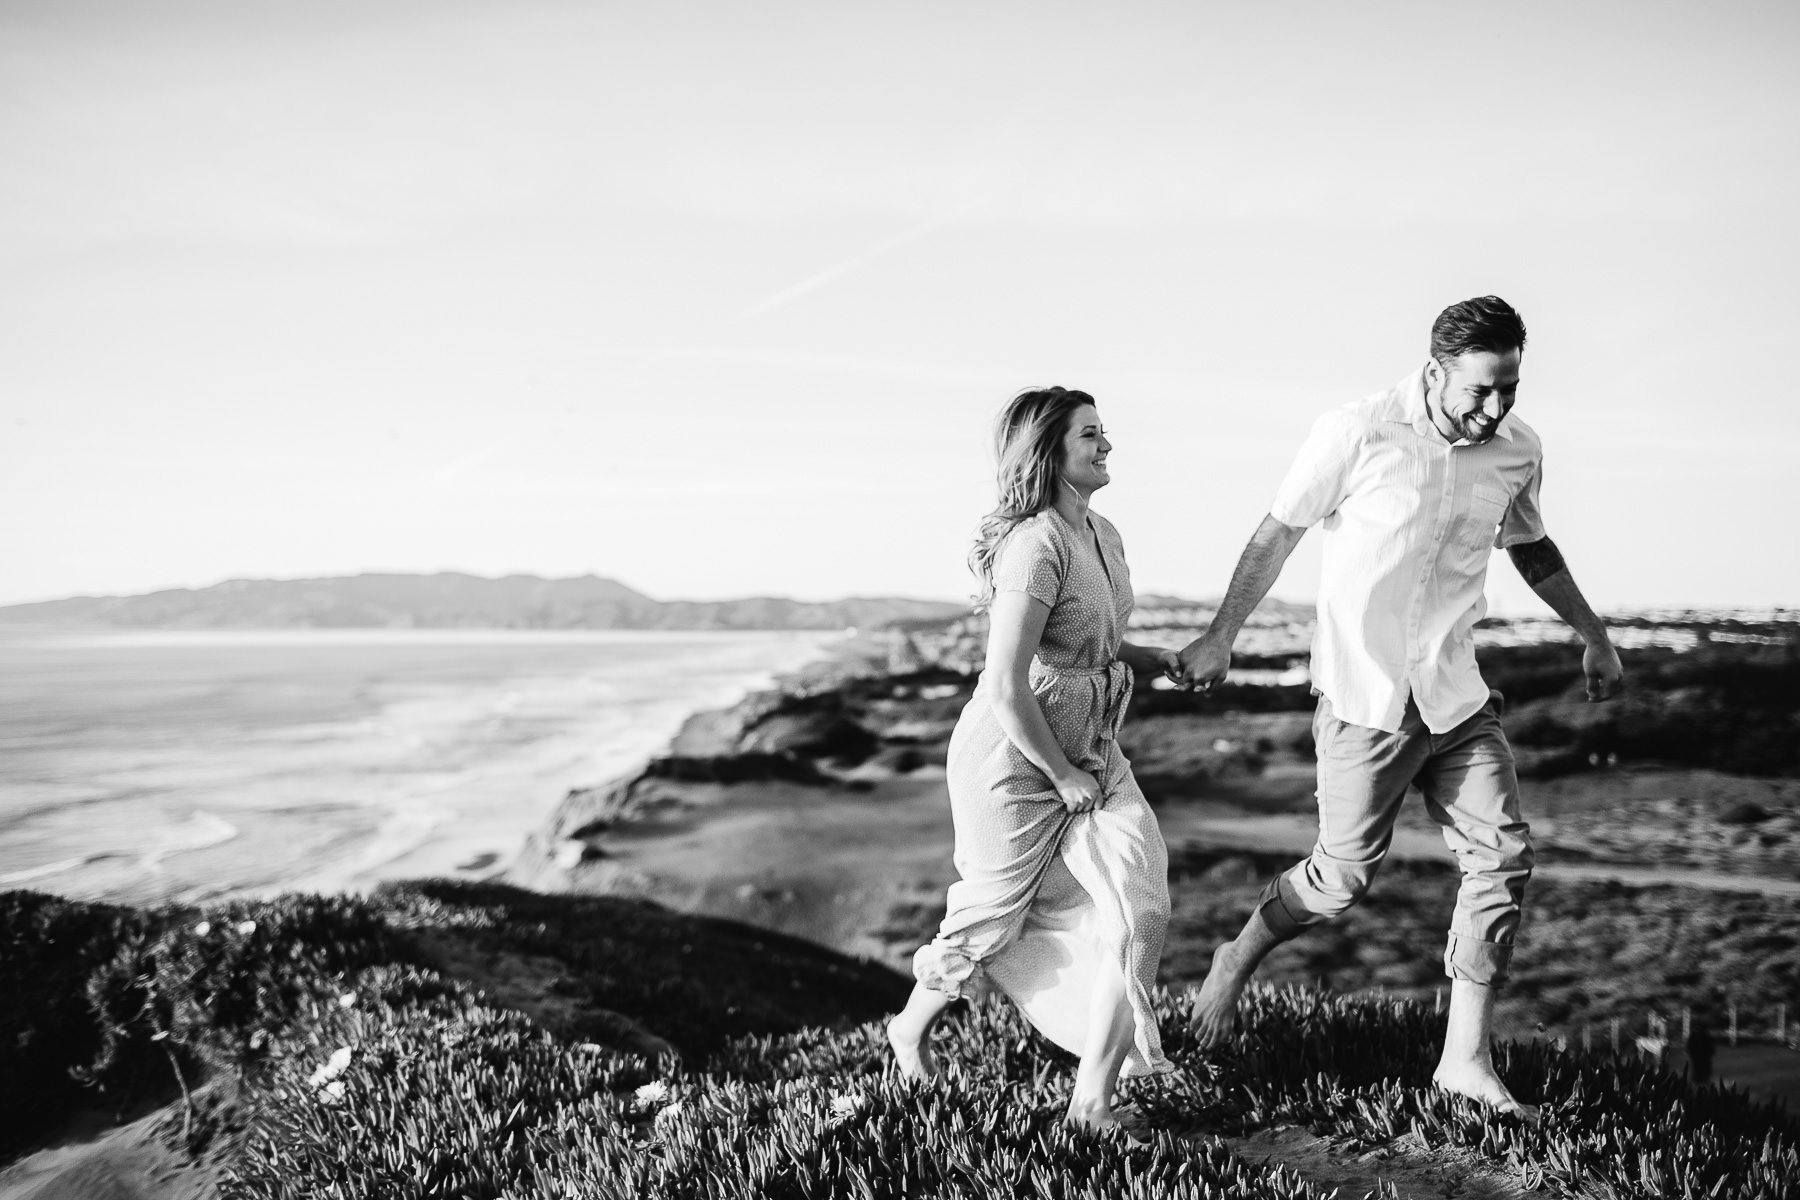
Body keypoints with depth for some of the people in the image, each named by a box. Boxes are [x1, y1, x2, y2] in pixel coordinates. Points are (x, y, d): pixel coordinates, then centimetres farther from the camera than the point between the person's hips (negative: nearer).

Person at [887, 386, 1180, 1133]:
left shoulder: (1103, 535, 5)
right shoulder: (1036, 545, -23)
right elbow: (1007, 688, -27)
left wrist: (1150, 657, 4)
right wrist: (1064, 778, -17)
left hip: (1092, 754, 8)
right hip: (1014, 760, -8)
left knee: (1141, 908, -5)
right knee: (994, 915, 10)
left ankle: (1094, 1099, 5)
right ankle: (912, 1029, 40)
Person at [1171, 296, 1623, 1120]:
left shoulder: (1518, 451, 2)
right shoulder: (1355, 435, -14)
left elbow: (1531, 548, 21)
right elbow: (1276, 536, -4)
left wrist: (1594, 638, 23)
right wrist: (1219, 640, -1)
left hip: (1456, 695, 5)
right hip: (1364, 694, -5)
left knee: (1503, 854, -3)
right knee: (1346, 874, 0)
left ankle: (1464, 1059, 7)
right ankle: (1235, 963, 28)